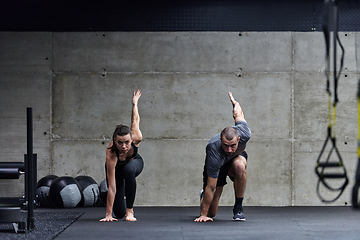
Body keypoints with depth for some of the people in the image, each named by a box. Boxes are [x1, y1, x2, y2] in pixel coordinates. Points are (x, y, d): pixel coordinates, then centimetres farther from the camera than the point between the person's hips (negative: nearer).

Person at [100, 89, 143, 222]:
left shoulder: (136, 138, -37)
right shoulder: (111, 155, -43)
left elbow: (135, 120, -13)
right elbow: (111, 188, -39)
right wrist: (108, 214, -38)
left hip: (134, 162, 2)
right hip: (116, 168, -2)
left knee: (129, 170, -38)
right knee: (119, 214, -6)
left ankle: (130, 210, -21)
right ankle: (124, 208, 33)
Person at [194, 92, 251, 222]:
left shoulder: (244, 133, -35)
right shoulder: (214, 153, -42)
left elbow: (239, 116, -9)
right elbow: (211, 187, -34)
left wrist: (234, 102, 15)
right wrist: (203, 214, -28)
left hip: (236, 158, 2)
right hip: (216, 167, -2)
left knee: (239, 166, -37)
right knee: (211, 213, -2)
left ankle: (238, 208, -18)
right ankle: (203, 195, 36)